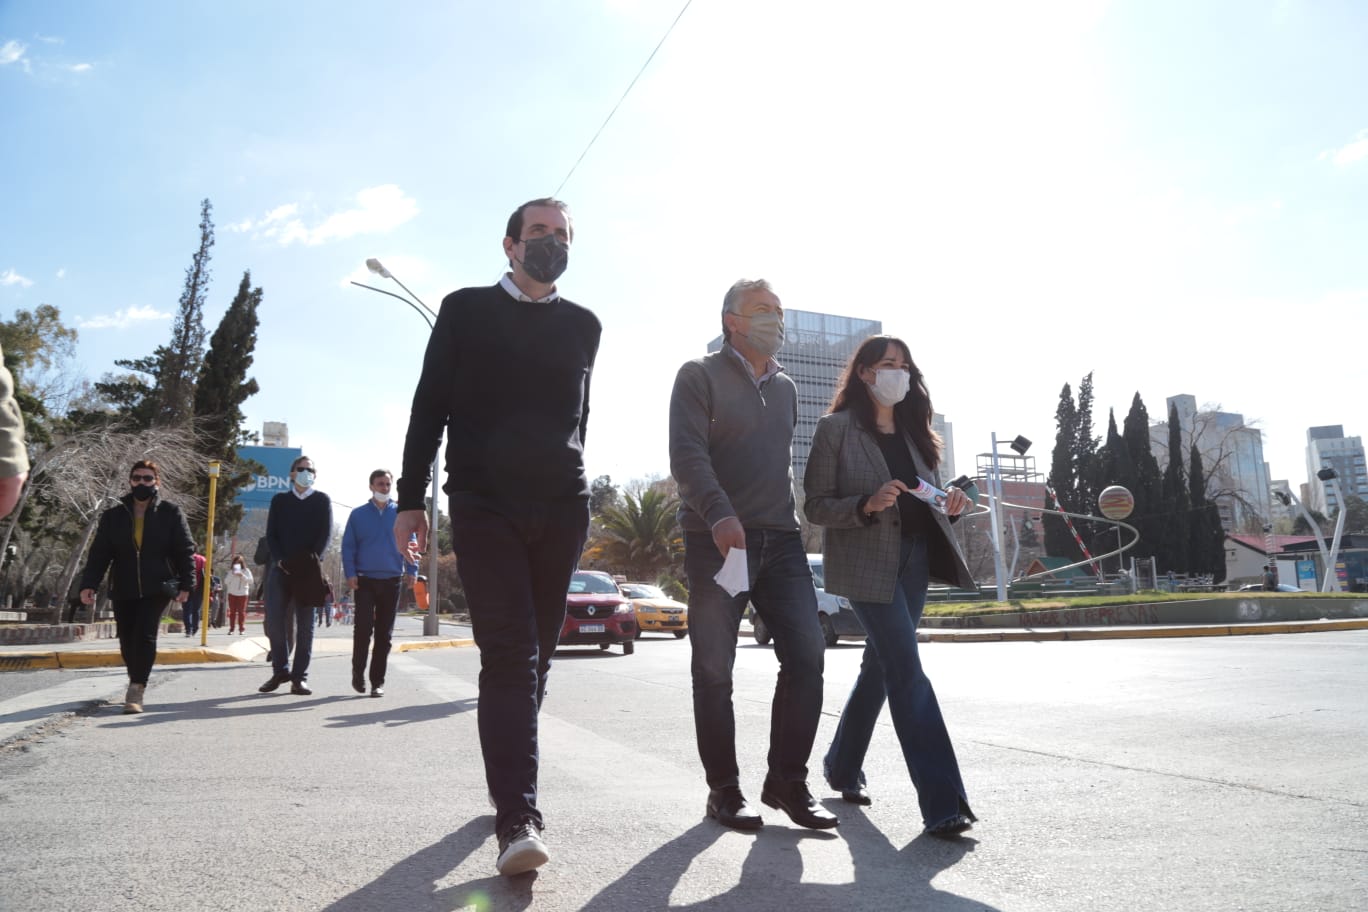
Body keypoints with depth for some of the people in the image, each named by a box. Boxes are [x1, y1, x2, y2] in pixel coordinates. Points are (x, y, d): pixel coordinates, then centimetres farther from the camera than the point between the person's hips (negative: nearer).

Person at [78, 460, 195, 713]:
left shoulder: (170, 513, 0)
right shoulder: (113, 516, 7)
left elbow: (185, 551, -1)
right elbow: (99, 553, 3)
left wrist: (186, 584, -7)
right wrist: (88, 584, -9)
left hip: (157, 588, -3)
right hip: (124, 591, 3)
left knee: (145, 637, -15)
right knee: (127, 642, 8)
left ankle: (135, 691, -10)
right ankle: (137, 683, 30)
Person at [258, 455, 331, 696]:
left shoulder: (322, 500, 9)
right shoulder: (279, 500, 13)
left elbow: (325, 534, -1)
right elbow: (271, 534, 6)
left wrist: (313, 560, -15)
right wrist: (279, 559, -10)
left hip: (308, 570, -1)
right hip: (281, 568, 1)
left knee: (305, 624, 0)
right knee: (274, 621, -6)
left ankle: (300, 676, 3)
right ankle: (280, 670, 9)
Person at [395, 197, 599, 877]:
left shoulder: (583, 326, 15)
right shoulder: (466, 310, 6)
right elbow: (429, 408, 4)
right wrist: (411, 499, 0)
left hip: (561, 508, 4)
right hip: (483, 504, -3)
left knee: (535, 656, 9)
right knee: (510, 655, -13)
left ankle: (508, 776, 27)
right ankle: (518, 819, -13)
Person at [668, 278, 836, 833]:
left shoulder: (785, 387, 21)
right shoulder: (699, 376, 1)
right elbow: (686, 454, -13)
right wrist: (719, 514, -28)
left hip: (780, 538, 5)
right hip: (717, 539, -5)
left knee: (807, 652, -4)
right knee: (714, 668, 0)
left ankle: (787, 781, 9)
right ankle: (724, 790, 12)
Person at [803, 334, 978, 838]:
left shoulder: (912, 431, 15)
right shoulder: (836, 428, -4)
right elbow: (816, 505, -6)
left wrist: (949, 500, -3)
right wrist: (868, 504, -22)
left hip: (915, 559, 7)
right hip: (867, 564, -7)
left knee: (881, 666, 14)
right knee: (907, 671, -12)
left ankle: (842, 766, 32)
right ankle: (942, 802, -8)